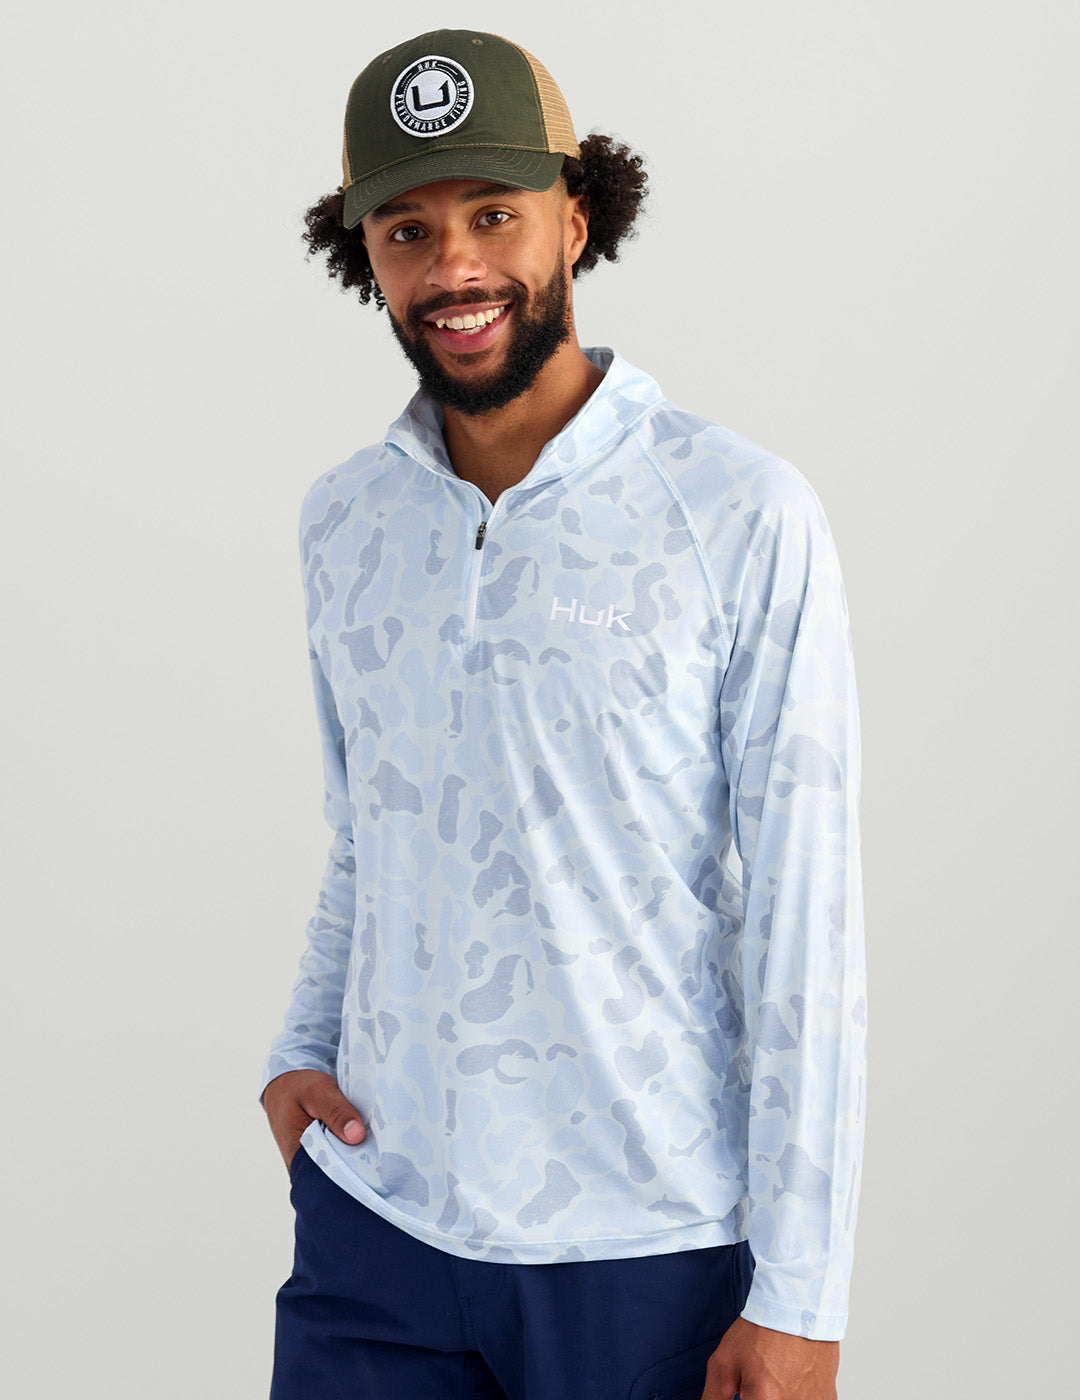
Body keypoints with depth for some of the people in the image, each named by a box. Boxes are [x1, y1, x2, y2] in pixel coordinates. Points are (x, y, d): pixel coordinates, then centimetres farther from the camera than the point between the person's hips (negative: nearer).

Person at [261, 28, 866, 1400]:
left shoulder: (747, 518, -9)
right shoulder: (340, 520, 6)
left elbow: (805, 917, -10)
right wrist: (300, 1053, 2)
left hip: (649, 1248, -3)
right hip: (375, 1218, 4)